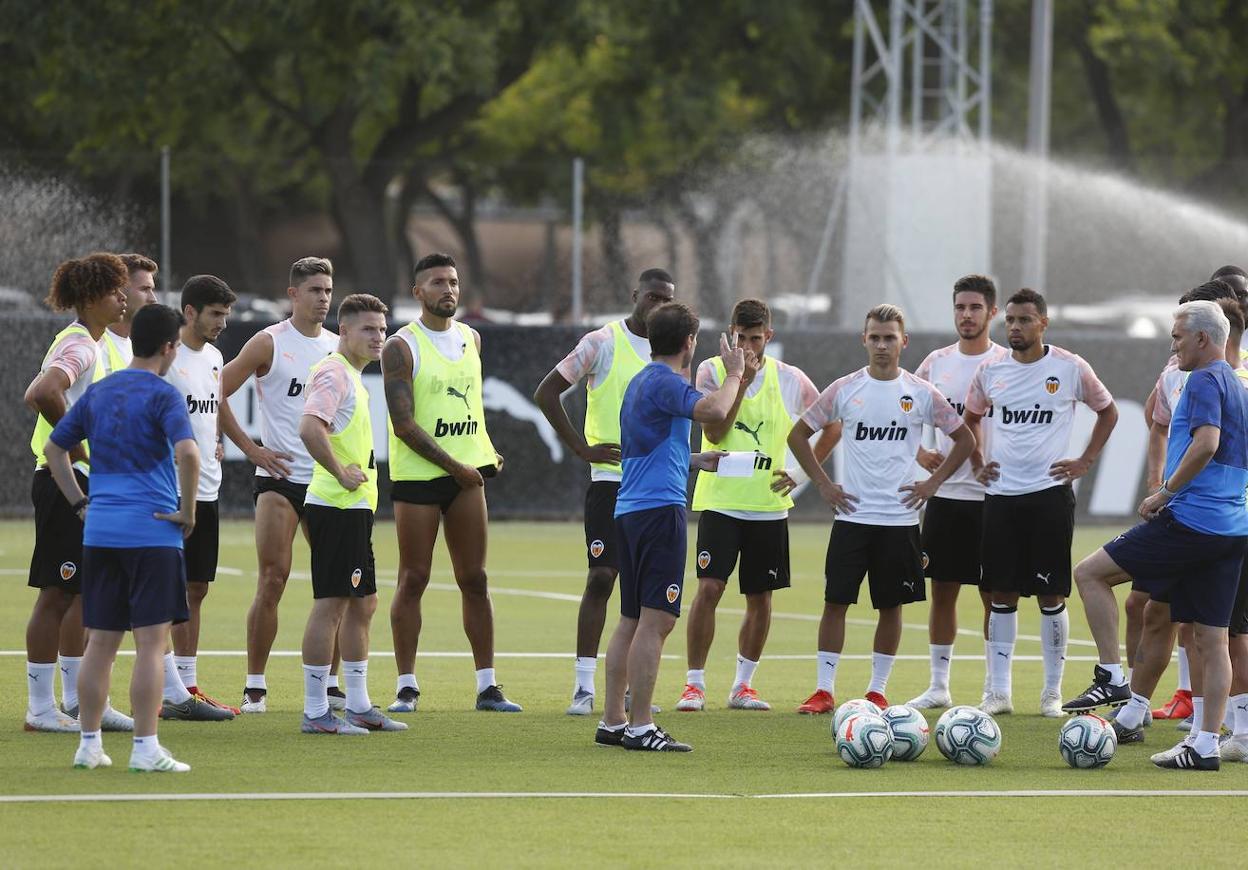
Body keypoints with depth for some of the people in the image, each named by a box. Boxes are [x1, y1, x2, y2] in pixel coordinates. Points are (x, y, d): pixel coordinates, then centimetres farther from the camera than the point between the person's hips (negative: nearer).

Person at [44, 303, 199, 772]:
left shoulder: (98, 392, 12)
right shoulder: (162, 395, -8)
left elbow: (54, 449, 18)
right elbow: (187, 452, -23)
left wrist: (80, 503, 18)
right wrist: (188, 511, -11)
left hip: (99, 534, 6)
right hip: (151, 534, -6)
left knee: (100, 642, 11)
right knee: (151, 642, -3)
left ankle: (89, 744, 13)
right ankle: (146, 748, -5)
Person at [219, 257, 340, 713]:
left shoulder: (338, 347, 12)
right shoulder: (269, 343, -4)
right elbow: (216, 393, -5)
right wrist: (251, 448, -7)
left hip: (327, 479, 5)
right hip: (279, 477, -5)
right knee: (273, 578, -9)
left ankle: (331, 682, 12)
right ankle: (255, 687, -4)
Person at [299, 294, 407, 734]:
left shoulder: (353, 378, 18)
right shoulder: (334, 374, -14)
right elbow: (309, 429, -29)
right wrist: (342, 474, -22)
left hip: (355, 507, 11)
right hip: (336, 508, -11)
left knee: (362, 604, 14)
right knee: (331, 604, -8)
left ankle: (359, 706, 21)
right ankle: (315, 712, -6)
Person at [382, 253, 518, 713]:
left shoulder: (471, 339, 13)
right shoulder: (401, 347, -7)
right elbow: (403, 424, -13)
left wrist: (484, 454, 13)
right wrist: (453, 465, -15)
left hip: (466, 474, 5)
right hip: (417, 474, -5)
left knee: (474, 580, 3)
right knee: (413, 580, -2)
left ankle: (487, 686, 5)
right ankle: (406, 686, 4)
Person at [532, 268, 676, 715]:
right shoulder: (603, 343, -4)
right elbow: (547, 393, -3)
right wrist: (583, 448, -8)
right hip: (610, 478, -5)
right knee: (601, 577, -10)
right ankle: (584, 687, -7)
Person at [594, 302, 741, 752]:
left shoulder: (641, 381, 19)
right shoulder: (665, 382, -11)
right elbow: (714, 410, -27)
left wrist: (695, 461, 31)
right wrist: (734, 373, -11)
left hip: (629, 510, 10)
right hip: (659, 508, -10)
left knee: (632, 620, 13)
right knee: (656, 619, -10)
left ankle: (613, 722, 14)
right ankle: (640, 727, -12)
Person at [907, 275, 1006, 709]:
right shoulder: (936, 363, 9)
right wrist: (920, 454, 4)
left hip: (992, 495, -4)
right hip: (944, 492, 4)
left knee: (994, 593, 0)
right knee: (942, 589, 6)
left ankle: (996, 687, 7)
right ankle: (938, 686, 13)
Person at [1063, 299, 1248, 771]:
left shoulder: (1205, 380, -10)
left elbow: (1206, 443, -24)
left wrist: (1166, 492, -15)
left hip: (1189, 518, -9)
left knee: (1091, 573, 0)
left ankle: (1112, 678, -4)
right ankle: (1206, 744, 7)